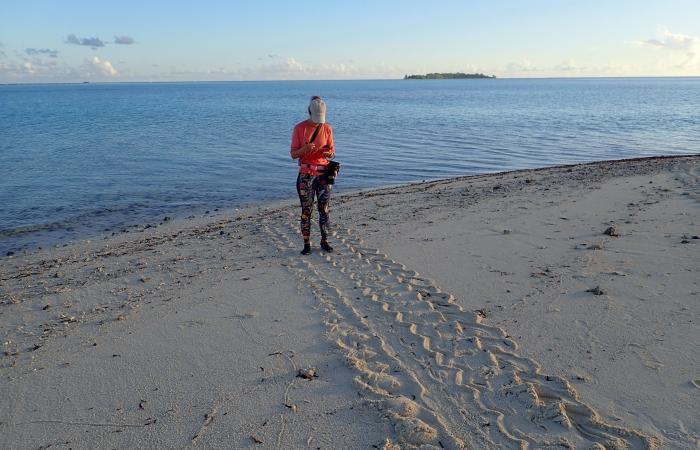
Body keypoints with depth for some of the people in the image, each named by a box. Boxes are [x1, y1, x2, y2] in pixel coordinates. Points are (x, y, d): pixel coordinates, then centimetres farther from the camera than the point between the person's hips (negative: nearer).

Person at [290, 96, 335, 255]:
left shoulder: (327, 128, 2)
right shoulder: (299, 128, -5)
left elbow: (332, 151, 9)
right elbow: (293, 154, -4)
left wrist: (329, 153, -15)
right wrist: (305, 149, -24)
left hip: (324, 173, 2)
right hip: (306, 174, -2)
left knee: (324, 209, 4)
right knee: (306, 210, 1)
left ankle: (324, 241, 15)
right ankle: (306, 244, 9)